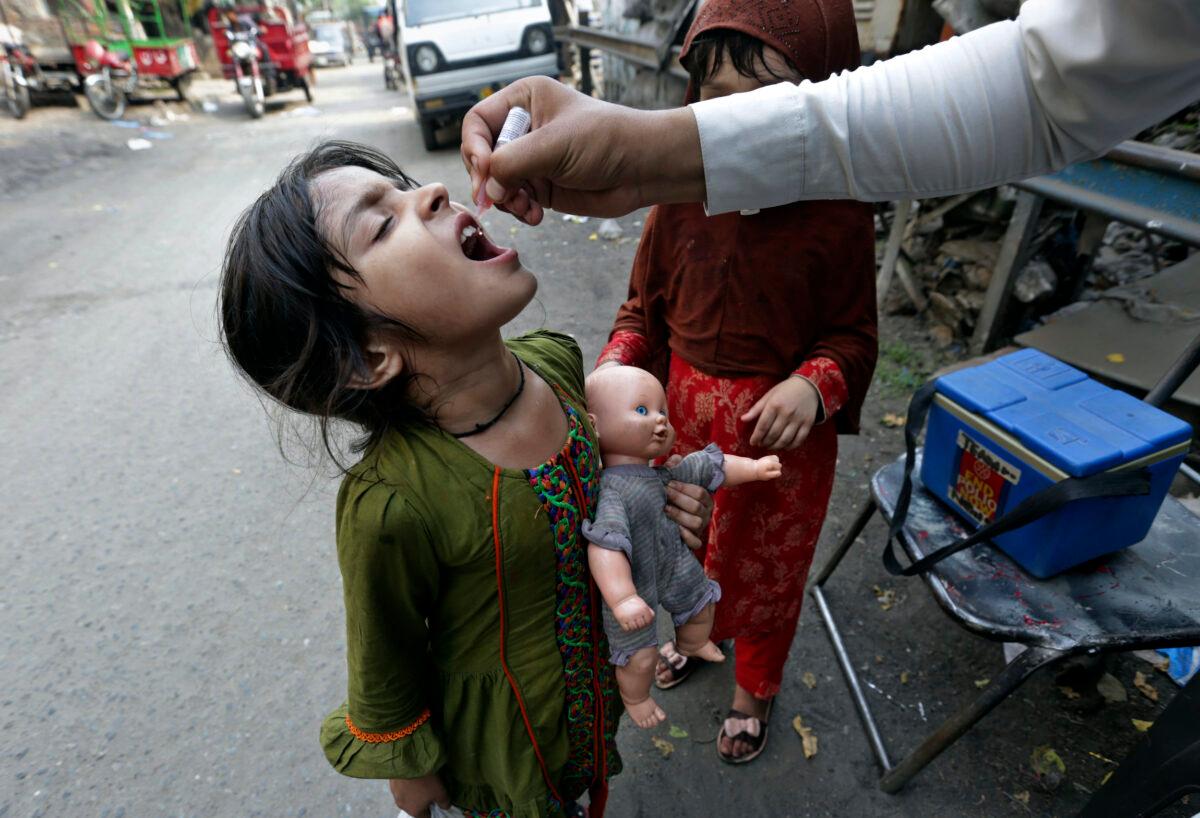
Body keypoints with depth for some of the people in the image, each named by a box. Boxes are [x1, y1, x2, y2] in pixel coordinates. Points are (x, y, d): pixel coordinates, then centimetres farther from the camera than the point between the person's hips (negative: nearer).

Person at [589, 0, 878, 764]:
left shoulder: (839, 216, -17)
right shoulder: (680, 198, -11)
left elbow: (852, 335, -7)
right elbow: (645, 306, 1)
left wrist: (813, 386, -26)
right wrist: (616, 364, -17)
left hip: (782, 427, -2)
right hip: (685, 413, 3)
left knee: (767, 562, 19)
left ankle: (756, 688, 50)